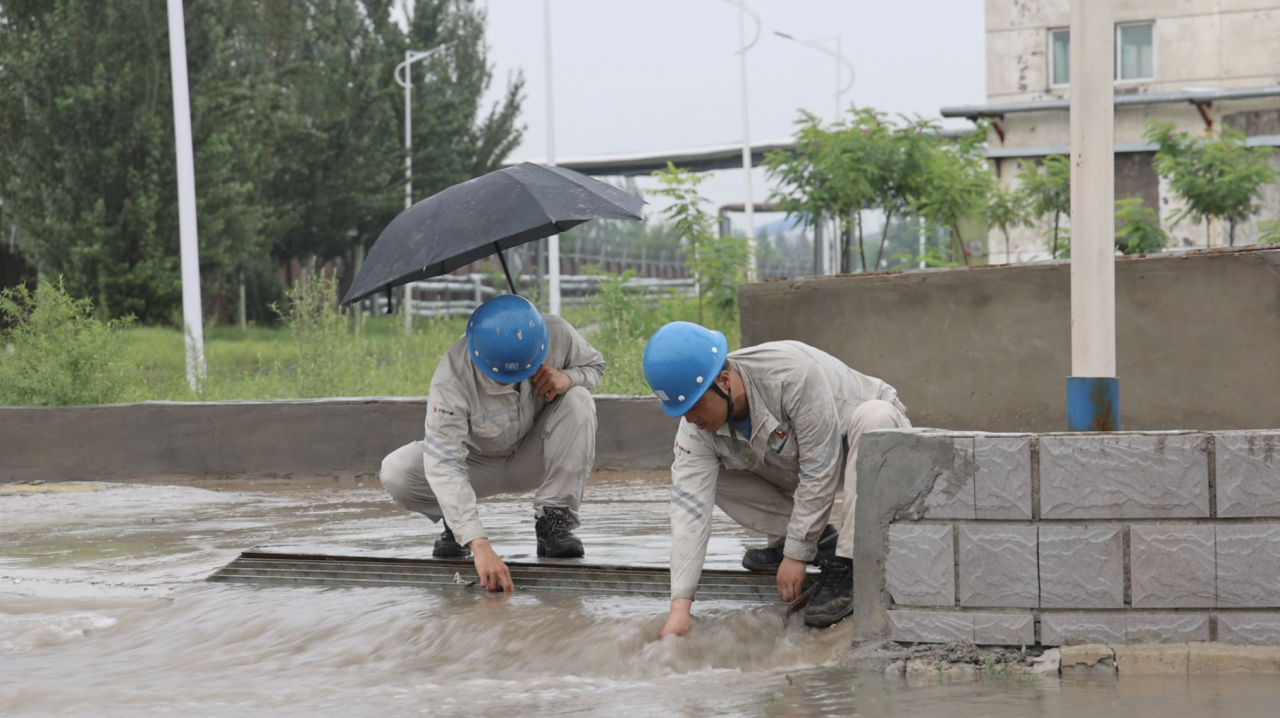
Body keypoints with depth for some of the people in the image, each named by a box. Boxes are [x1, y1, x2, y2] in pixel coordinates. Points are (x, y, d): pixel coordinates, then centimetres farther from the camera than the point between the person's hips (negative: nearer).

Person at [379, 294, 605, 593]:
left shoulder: (557, 335, -27)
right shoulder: (452, 379, -37)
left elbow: (594, 365, -3)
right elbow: (444, 465, -44)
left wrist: (567, 377, -32)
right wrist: (479, 546, -54)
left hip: (532, 458, 2)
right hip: (475, 464, -2)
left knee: (578, 400, -28)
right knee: (395, 473, -29)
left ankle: (554, 522, -19)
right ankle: (456, 526, 3)